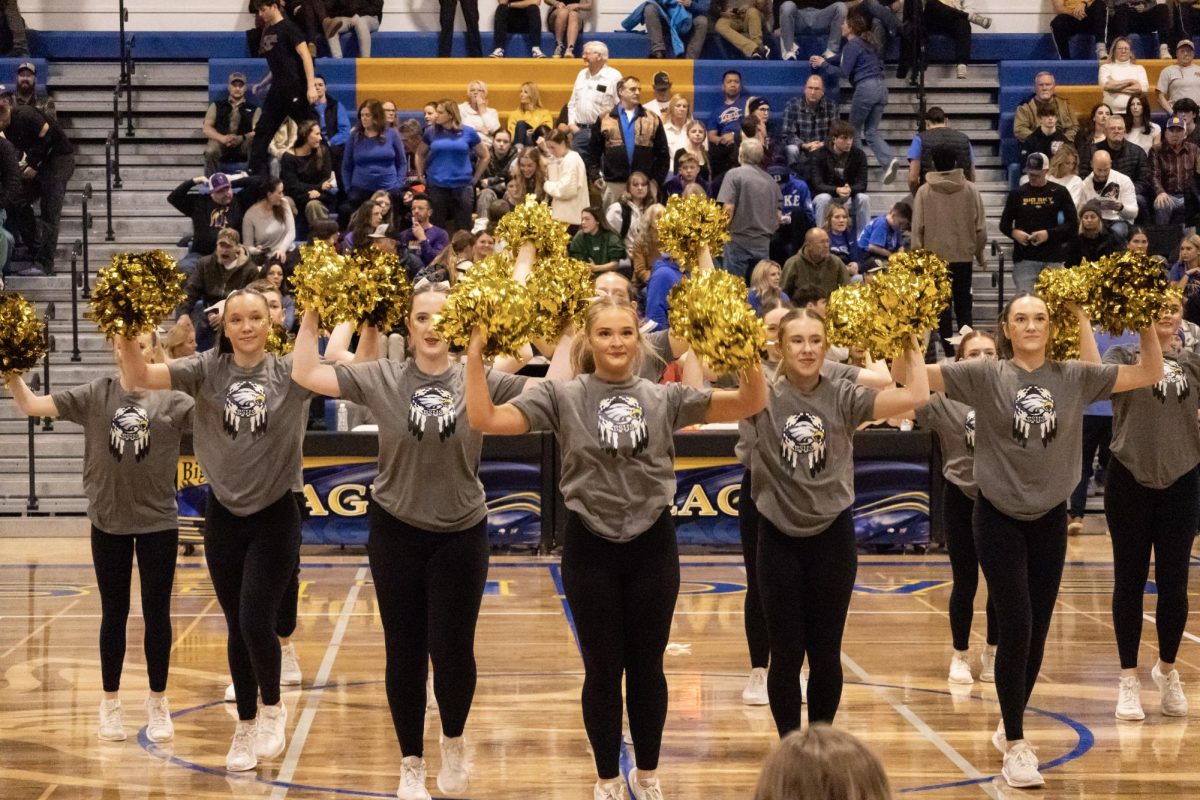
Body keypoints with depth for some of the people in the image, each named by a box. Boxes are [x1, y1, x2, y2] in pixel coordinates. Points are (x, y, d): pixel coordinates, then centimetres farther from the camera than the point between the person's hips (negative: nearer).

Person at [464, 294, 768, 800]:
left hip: (653, 546, 1)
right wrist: (475, 355, -20)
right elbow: (485, 419, -13)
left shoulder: (665, 398, 0)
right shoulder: (562, 397, -4)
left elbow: (750, 404, -5)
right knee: (602, 670, 7)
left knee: (647, 667, 11)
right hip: (591, 549, -1)